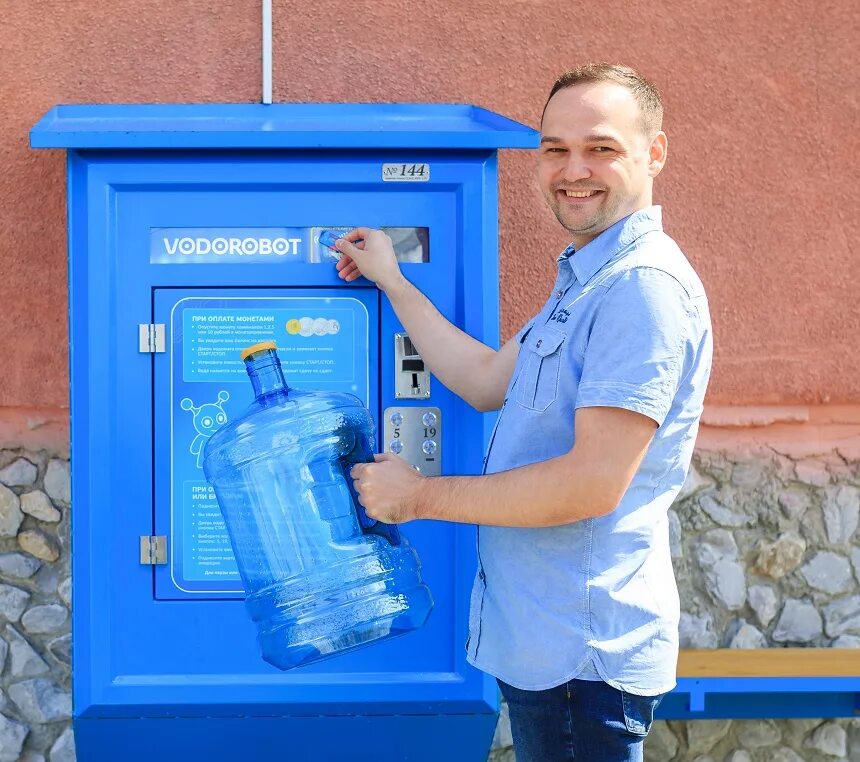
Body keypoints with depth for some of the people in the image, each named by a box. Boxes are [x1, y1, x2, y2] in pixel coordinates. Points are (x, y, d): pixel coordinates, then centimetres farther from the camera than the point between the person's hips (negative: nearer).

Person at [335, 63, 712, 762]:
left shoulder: (644, 285, -21)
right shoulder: (588, 279, 14)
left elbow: (594, 483, -26)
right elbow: (489, 381, 15)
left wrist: (420, 496, -15)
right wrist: (392, 283, 16)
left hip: (582, 651, -10)